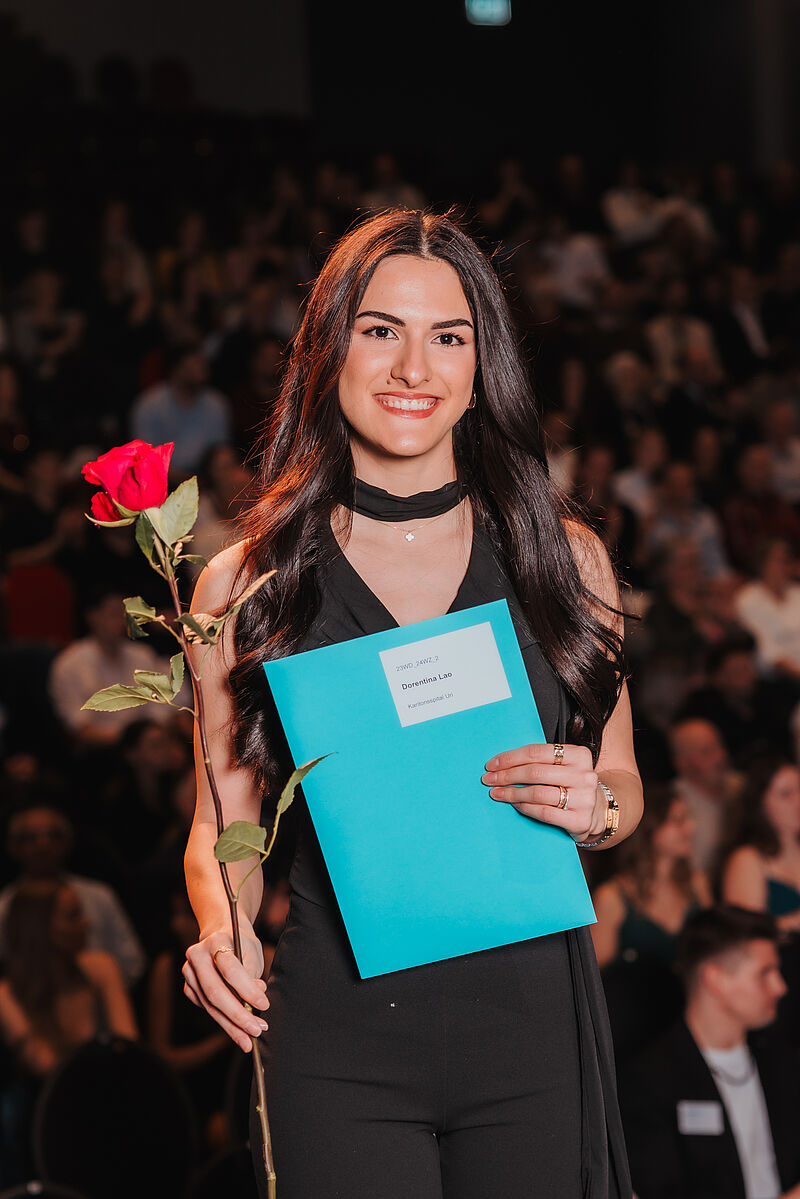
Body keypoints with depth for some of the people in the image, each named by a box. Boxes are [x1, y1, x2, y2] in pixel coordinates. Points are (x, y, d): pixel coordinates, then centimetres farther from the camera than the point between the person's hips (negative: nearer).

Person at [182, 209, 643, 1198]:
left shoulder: (565, 560, 6)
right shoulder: (243, 585, 2)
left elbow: (622, 780, 14)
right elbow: (222, 826, 7)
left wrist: (593, 806, -9)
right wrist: (221, 931, -13)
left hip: (532, 1016, 2)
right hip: (338, 1033, -1)